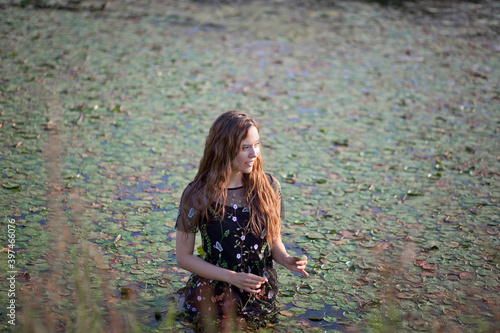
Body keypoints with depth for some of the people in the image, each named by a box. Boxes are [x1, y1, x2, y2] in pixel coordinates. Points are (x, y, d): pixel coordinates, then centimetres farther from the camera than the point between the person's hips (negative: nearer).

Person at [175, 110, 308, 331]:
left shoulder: (268, 187, -5)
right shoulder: (197, 195, -15)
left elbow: (274, 240, 6)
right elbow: (183, 257, -10)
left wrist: (285, 260, -16)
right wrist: (233, 278, -20)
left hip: (262, 297, 4)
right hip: (215, 300, -3)